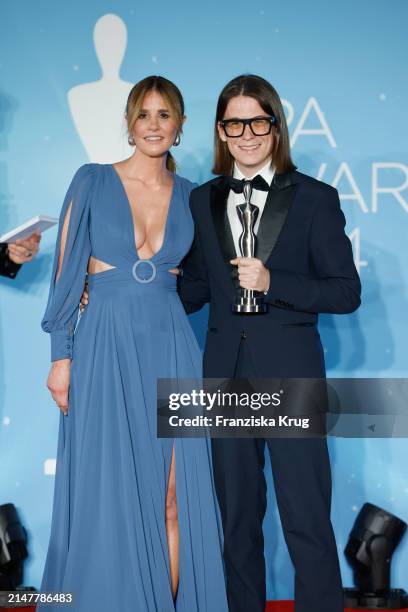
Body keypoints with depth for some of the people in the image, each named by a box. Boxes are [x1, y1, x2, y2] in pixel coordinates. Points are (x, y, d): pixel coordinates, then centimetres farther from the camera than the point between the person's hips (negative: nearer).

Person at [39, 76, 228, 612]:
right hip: (107, 347, -2)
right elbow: (68, 271, -1)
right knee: (109, 498, 2)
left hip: (172, 349, 2)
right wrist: (61, 356, -6)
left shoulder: (189, 195, 10)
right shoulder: (93, 181, 1)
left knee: (174, 503, 1)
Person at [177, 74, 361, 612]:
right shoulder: (203, 201, 10)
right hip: (227, 370, 4)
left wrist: (272, 281, -16)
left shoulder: (315, 199, -1)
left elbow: (346, 292, -5)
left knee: (307, 520, -2)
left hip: (290, 371, -3)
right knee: (238, 516, 12)